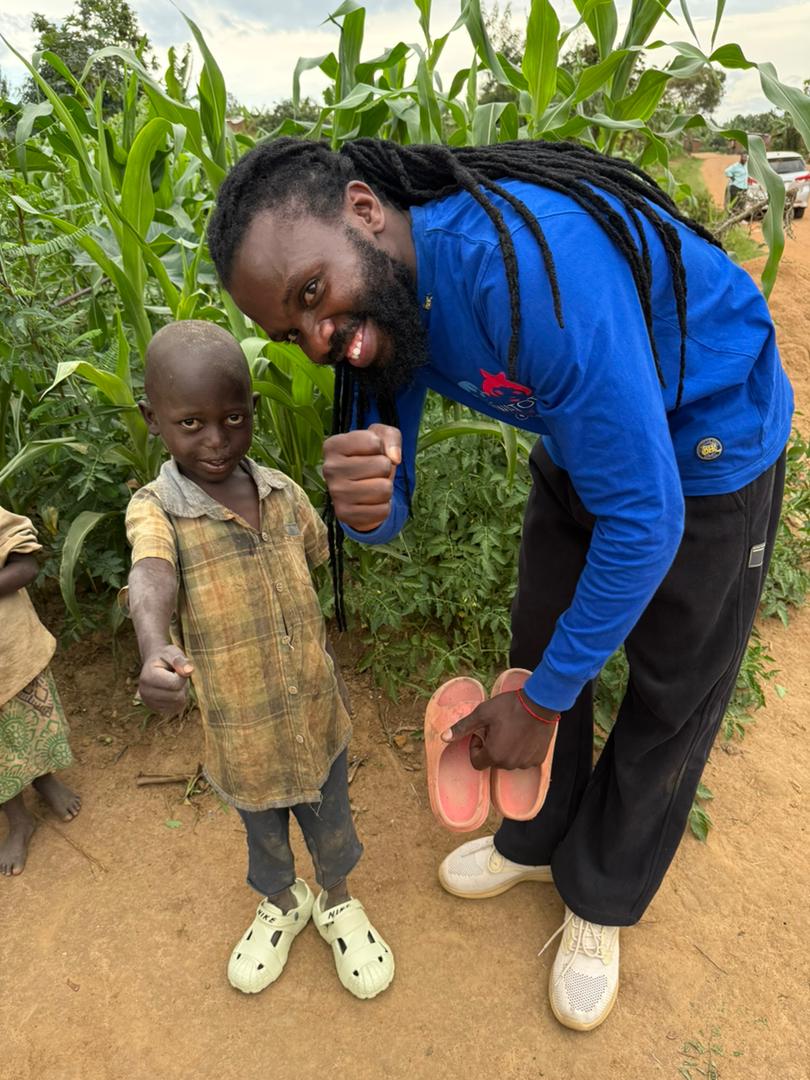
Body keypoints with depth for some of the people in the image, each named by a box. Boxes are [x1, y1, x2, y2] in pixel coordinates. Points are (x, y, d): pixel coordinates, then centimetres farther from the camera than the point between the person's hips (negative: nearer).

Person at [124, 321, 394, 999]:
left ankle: (337, 901, 55)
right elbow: (152, 577, -38)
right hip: (241, 727, -2)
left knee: (330, 817, 25)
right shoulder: (156, 508, -17)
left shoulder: (283, 492, -7)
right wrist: (155, 650, -57)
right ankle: (282, 903, 58)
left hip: (318, 708, 2)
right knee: (264, 830, 26)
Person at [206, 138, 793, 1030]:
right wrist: (364, 506, -36)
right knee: (539, 648, 12)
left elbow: (646, 519, -34)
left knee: (670, 696, 6)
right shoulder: (376, 298, -13)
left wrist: (540, 703, -22)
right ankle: (537, 840, 38)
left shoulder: (537, 270, -39)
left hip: (709, 441, -6)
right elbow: (390, 513, -9)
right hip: (578, 441, 6)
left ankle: (601, 898, 31)